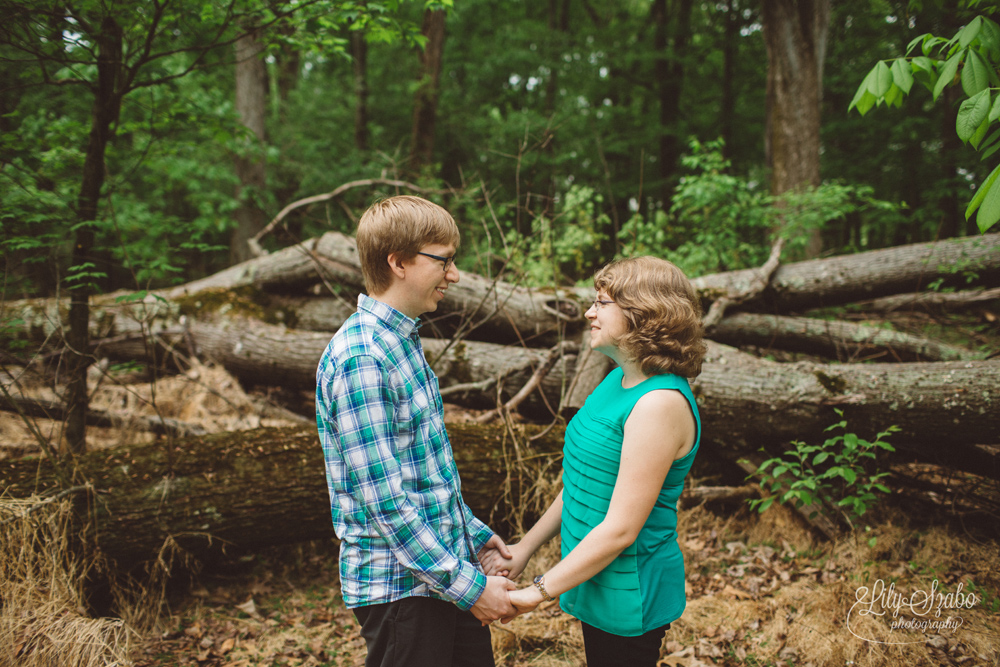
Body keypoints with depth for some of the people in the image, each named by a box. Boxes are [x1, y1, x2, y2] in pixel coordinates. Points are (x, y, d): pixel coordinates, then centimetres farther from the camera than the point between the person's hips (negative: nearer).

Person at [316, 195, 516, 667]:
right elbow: (384, 499, -24)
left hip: (445, 563, 9)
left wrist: (472, 532, 17)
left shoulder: (403, 342, 9)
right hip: (400, 585, -9)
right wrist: (467, 584, -20)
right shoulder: (360, 358, -21)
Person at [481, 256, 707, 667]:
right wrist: (525, 548, 13)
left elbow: (620, 529, -25)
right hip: (597, 584, 9)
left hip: (629, 596, -9)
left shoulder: (661, 403, -24)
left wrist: (540, 591, -20)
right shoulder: (619, 381, 6)